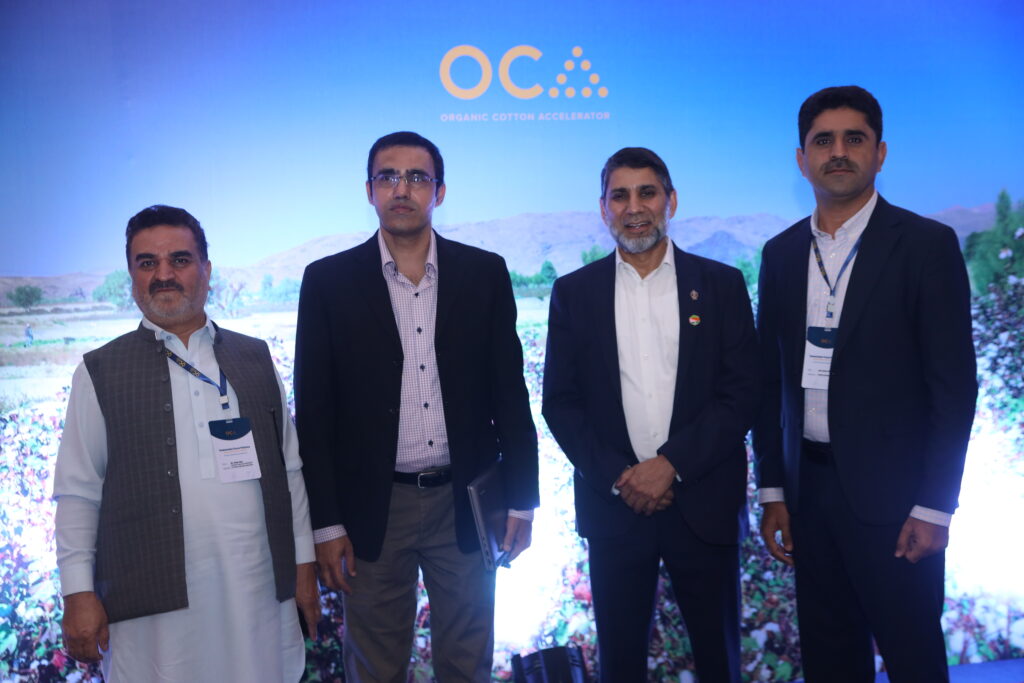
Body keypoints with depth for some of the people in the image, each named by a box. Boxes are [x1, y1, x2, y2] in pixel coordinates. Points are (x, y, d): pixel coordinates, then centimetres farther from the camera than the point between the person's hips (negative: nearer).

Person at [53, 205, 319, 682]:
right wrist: (78, 593, -3)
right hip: (153, 601, -2)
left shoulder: (255, 358, 9)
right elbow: (78, 493, 3)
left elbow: (290, 468, 10)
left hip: (257, 589, 2)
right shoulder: (100, 373, 4)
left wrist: (304, 565, 8)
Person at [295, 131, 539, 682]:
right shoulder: (329, 281, -2)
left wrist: (522, 498, 2)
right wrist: (325, 522, -5)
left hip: (465, 503, 1)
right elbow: (313, 411, -2)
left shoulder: (485, 272, 1)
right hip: (373, 508, -1)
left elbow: (509, 392, 3)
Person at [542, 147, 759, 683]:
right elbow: (560, 403, 2)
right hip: (613, 504, 1)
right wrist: (618, 477, -10)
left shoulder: (722, 285, 1)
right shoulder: (574, 292, 4)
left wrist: (671, 464, -14)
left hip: (704, 503, 0)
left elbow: (741, 394, -4)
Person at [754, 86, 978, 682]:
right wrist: (772, 490, 6)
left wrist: (934, 508, -12)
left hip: (891, 493, -4)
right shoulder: (781, 253, 7)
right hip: (807, 488, 4)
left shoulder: (927, 245, -6)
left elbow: (954, 385, -8)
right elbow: (770, 380, 9)